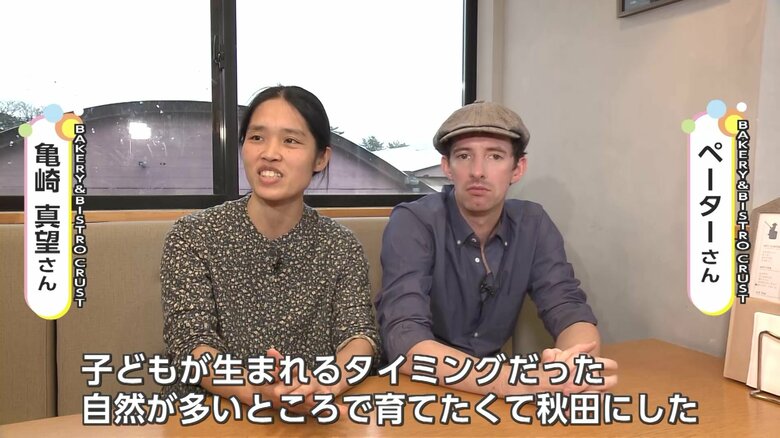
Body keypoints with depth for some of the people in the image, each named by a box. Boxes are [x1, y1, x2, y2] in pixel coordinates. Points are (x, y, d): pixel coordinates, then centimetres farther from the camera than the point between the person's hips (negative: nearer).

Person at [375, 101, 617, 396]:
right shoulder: (412, 223, -17)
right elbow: (406, 343, -28)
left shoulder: (533, 224, -3)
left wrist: (575, 369, -32)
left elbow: (570, 311, -9)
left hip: (495, 390, 4)